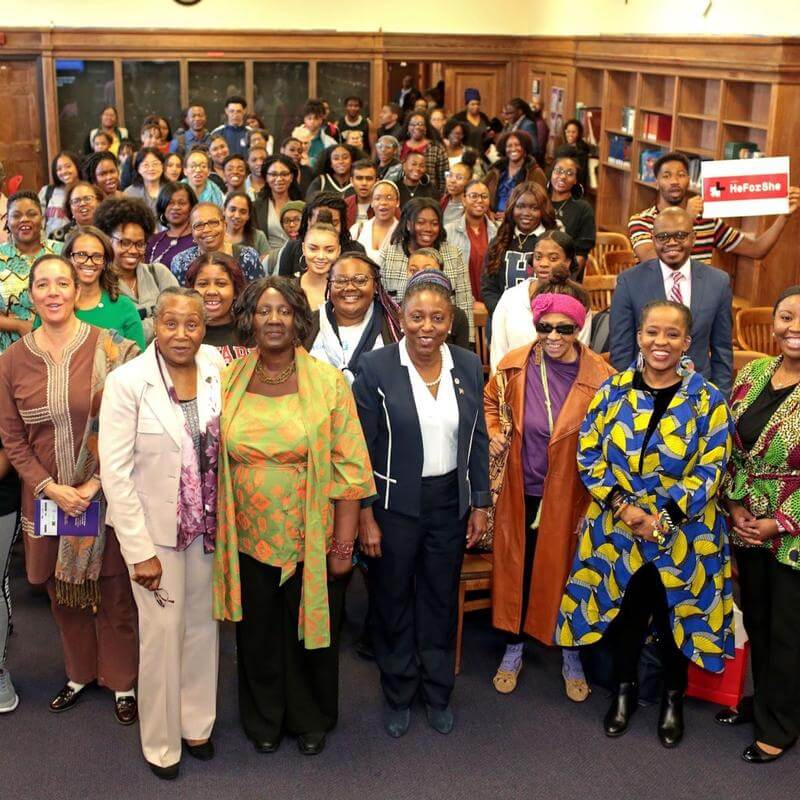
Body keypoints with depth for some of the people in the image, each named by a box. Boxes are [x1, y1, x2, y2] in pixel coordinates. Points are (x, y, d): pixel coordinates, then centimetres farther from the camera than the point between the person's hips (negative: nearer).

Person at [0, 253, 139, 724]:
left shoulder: (111, 349, -8)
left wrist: (95, 484, -13)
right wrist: (50, 488, -7)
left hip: (105, 496, -3)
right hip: (47, 498, 3)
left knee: (114, 593, 6)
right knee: (62, 592, 15)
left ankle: (122, 682, 26)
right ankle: (80, 673, 36)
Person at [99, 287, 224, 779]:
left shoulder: (217, 366, -5)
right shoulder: (127, 382, -15)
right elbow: (115, 472, -15)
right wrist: (140, 551, -15)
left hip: (207, 523, 4)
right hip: (154, 526, -4)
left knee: (203, 625, 15)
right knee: (163, 633, 4)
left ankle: (197, 724, 35)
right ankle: (161, 743, 26)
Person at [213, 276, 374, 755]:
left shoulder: (328, 382, -8)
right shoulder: (228, 382, -1)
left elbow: (349, 468, -9)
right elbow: (217, 462, 5)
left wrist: (344, 544, -11)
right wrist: (217, 533, 3)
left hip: (311, 540, -2)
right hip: (248, 540, 2)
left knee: (312, 631, 13)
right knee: (258, 635, 16)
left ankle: (311, 720, 39)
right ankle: (264, 720, 41)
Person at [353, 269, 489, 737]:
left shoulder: (468, 366, -1)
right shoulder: (376, 368, -12)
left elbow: (479, 440, 7)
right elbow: (362, 449, -10)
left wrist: (480, 504, 5)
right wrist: (366, 517, -11)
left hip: (450, 503, 3)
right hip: (395, 505, -3)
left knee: (442, 601, 15)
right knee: (393, 602, 12)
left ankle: (438, 693, 35)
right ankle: (398, 696, 32)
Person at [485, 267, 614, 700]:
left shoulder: (600, 377, -15)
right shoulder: (514, 364, -8)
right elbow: (490, 401, 14)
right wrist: (493, 434, -3)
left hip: (569, 496, -2)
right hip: (520, 491, 2)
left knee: (566, 572, 13)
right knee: (515, 568, 16)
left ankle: (571, 658, 36)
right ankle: (513, 649, 38)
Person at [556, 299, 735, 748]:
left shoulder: (707, 399, -7)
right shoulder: (614, 390, -2)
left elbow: (711, 468, -9)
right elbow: (589, 455, -1)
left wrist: (666, 517, -17)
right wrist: (621, 505, -13)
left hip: (682, 535, -1)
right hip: (617, 530, 1)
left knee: (675, 616, 12)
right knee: (624, 611, 14)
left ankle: (674, 698, 36)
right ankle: (625, 691, 37)